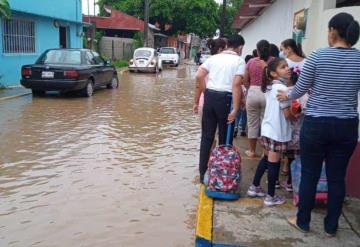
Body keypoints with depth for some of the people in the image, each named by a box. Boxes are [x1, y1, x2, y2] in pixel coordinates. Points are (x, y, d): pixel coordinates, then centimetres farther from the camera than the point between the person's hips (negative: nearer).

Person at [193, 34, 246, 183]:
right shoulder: (239, 61, 1)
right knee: (225, 139, 10)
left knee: (207, 137, 12)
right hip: (225, 99, -4)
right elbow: (236, 84, -13)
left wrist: (197, 101, 7)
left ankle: (203, 174, 18)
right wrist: (235, 109, -16)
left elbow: (199, 77, 1)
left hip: (209, 97, 4)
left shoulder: (214, 58, 12)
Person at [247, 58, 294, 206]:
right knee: (274, 163, 2)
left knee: (266, 159, 21)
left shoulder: (270, 87, 9)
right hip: (277, 130, -8)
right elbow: (287, 114, -18)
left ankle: (254, 187, 30)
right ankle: (271, 197, 12)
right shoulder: (282, 88, -19)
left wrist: (292, 111, 12)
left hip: (267, 128, 8)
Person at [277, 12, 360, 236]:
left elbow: (300, 90, -1)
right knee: (337, 177, 13)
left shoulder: (317, 56, -9)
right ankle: (331, 226, 25)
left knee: (309, 175, 10)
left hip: (316, 124, -2)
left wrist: (286, 96, 18)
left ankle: (303, 221, 24)